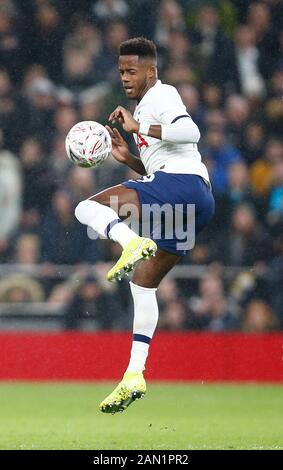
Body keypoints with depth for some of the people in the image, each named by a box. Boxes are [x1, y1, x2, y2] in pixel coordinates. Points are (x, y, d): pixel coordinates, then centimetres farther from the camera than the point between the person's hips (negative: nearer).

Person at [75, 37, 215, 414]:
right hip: (195, 203, 10)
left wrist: (139, 128, -17)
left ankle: (133, 243, -40)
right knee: (143, 282, 15)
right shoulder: (147, 106, 30)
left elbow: (190, 132, -20)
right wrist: (129, 158, 16)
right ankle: (134, 376, 14)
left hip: (182, 184, -10)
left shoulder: (161, 95, 0)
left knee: (87, 208, -13)